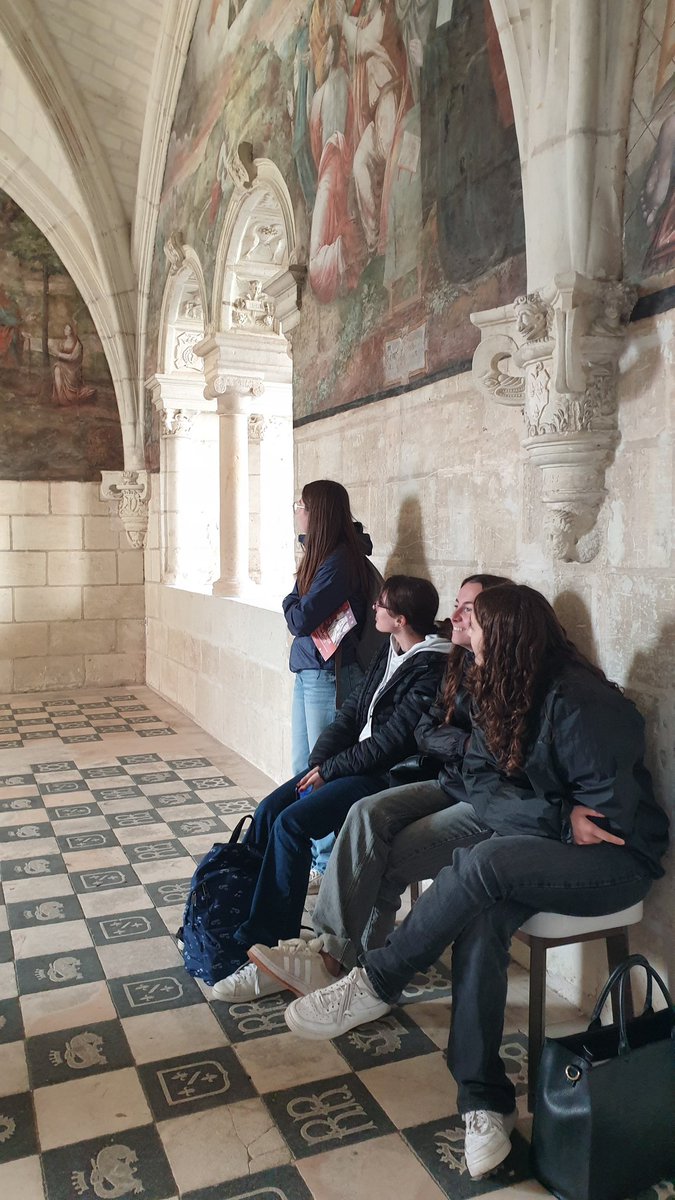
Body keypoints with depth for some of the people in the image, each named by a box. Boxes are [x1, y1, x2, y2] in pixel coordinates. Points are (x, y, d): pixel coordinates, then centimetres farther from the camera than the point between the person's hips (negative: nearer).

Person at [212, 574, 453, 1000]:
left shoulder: (431, 670, -17)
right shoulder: (390, 652, 11)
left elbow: (391, 742, -20)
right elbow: (353, 711, 11)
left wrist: (329, 770, -12)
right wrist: (319, 762, -2)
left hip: (390, 775, -9)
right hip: (354, 759, 9)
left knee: (291, 824, -22)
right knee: (269, 810, -5)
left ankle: (268, 950, -14)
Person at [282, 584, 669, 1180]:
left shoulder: (579, 700, -19)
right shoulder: (498, 694, 6)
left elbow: (613, 804, -20)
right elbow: (481, 780, -1)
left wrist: (535, 817, -12)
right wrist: (560, 816, -16)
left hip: (619, 858, -6)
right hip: (542, 845, 6)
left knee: (479, 866, -31)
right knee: (481, 917, -25)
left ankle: (374, 986, -15)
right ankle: (485, 1102, -20)